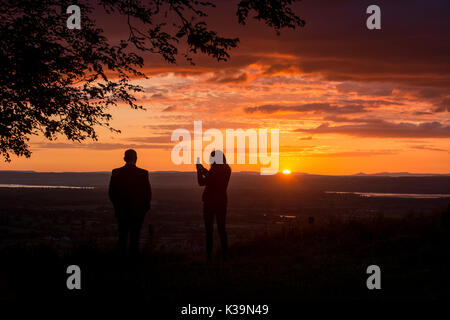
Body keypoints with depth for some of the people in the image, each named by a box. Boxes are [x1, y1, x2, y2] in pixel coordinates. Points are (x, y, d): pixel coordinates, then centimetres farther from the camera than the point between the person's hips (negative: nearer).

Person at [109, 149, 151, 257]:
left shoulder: (116, 173, -4)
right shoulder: (143, 173, -10)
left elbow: (111, 193, 2)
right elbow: (148, 193, -5)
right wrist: (145, 207, 12)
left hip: (121, 211, 2)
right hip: (137, 211, -2)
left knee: (122, 236, 12)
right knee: (134, 237, 4)